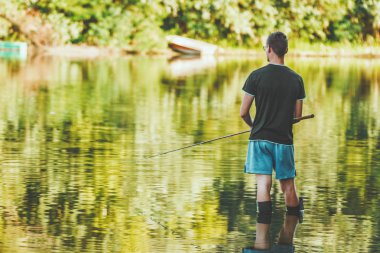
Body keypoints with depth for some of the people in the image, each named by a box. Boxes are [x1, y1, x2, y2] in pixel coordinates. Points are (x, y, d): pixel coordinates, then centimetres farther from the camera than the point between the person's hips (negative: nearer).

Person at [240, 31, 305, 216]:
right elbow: (298, 116, 6)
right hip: (284, 139, 2)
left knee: (263, 184, -5)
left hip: (260, 138, -2)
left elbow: (243, 112, -4)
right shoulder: (296, 80, 1)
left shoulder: (256, 76, -7)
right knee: (288, 185, 12)